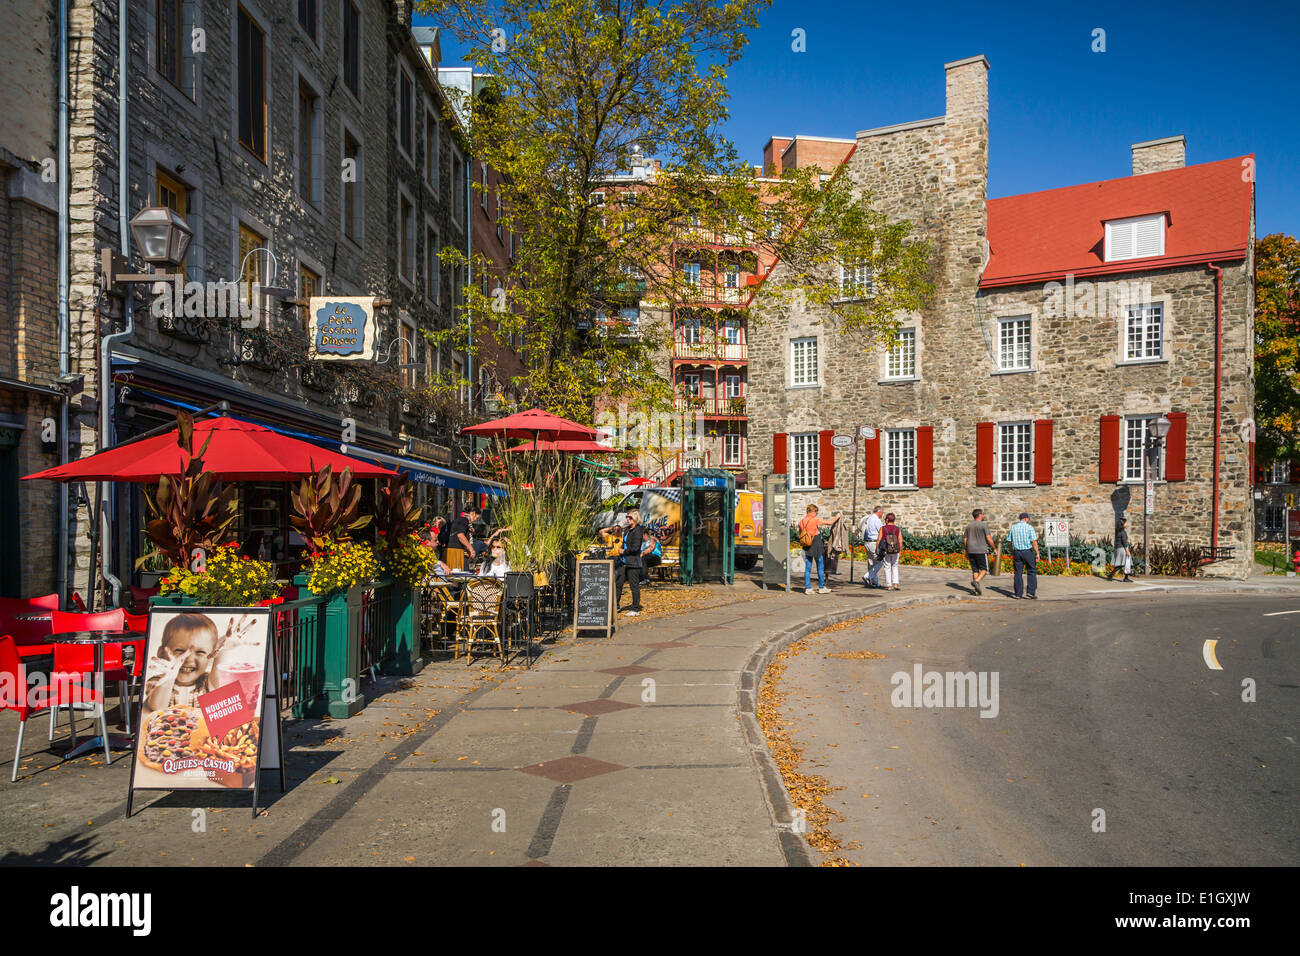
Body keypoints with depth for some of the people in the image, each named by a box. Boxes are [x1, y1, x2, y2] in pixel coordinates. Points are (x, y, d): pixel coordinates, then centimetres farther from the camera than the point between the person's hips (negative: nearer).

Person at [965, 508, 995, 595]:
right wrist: (994, 548, 0)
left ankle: (977, 590, 6)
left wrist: (966, 552, 17)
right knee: (984, 569, 4)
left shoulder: (969, 526, 10)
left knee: (975, 570, 9)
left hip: (971, 551, 5)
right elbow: (989, 538, -12)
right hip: (981, 550, -5)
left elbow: (965, 540, 10)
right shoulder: (984, 525, -7)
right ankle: (976, 581, -21)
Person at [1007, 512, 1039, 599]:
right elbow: (1034, 542, -10)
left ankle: (1018, 594, 5)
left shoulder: (1013, 527, 8)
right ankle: (1031, 592, -1)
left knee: (1018, 573, 6)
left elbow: (1010, 542, 9)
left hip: (1016, 552, 4)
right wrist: (1037, 553, -6)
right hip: (1028, 551, -4)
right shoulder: (1029, 527, -5)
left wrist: (1012, 553, 17)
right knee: (1032, 572, 7)